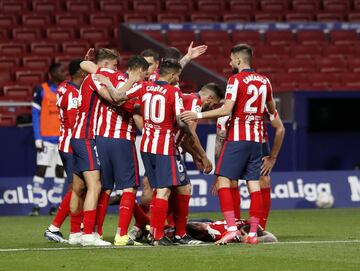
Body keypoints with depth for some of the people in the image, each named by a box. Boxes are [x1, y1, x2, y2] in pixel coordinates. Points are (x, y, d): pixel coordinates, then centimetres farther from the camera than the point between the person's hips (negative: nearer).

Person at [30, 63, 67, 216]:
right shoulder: (41, 90, -3)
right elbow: (35, 114, -4)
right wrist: (37, 138, -9)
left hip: (63, 137, 4)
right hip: (46, 138, -4)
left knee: (60, 170, 5)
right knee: (40, 169, -7)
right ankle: (36, 206, -5)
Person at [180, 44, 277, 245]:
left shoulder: (236, 80, -9)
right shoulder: (264, 81, 11)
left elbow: (226, 110, -17)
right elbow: (272, 110, 23)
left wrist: (198, 115, -12)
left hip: (237, 139, -6)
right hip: (256, 139, 6)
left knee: (223, 181, -4)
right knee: (254, 185, 5)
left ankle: (232, 228, -16)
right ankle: (253, 233, 3)